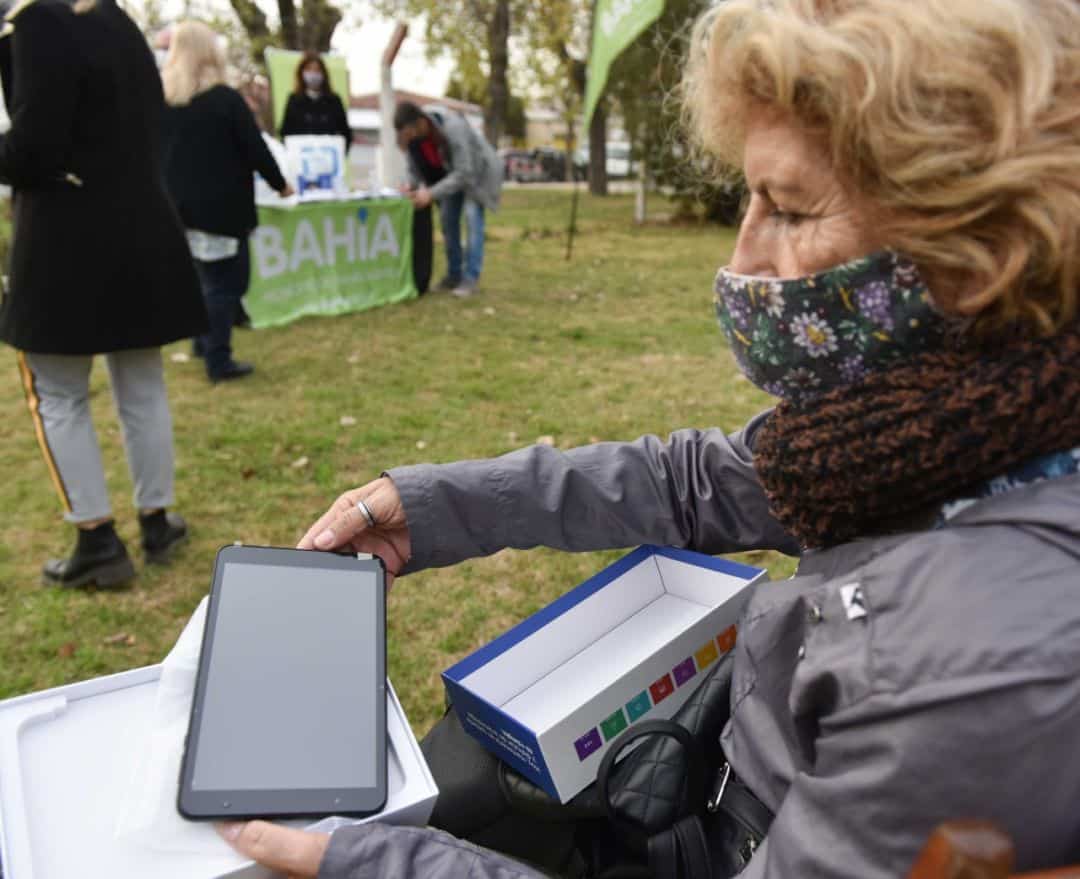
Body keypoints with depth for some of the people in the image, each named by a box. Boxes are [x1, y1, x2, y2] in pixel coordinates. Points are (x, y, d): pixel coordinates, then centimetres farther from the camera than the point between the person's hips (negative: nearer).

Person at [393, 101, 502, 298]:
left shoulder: (452, 128, -39)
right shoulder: (412, 135, -19)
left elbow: (464, 172, -39)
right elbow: (415, 167, -4)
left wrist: (431, 194, -43)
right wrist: (411, 186, -25)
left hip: (477, 169, -6)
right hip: (451, 171, 7)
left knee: (472, 216, -18)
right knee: (447, 218, 2)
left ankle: (470, 278, -16)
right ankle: (454, 275, 11)